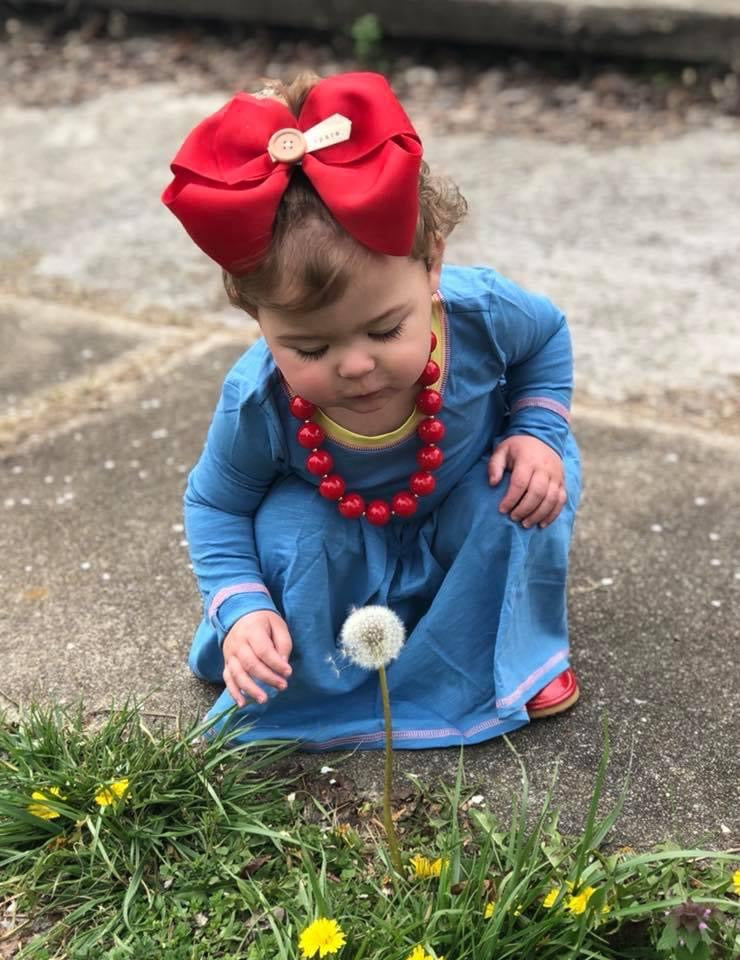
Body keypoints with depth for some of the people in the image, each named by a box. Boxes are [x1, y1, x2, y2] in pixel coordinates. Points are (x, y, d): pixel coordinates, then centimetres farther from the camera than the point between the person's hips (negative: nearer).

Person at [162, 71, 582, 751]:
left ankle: (518, 649, 2)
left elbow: (548, 334, -6)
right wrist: (242, 609, -27)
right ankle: (303, 692, -1)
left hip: (471, 517, 1)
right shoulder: (256, 402, -34)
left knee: (532, 490, -27)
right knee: (291, 530, -30)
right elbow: (215, 504, -14)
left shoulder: (482, 312, -33)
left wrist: (539, 429, -21)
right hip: (348, 552, -1)